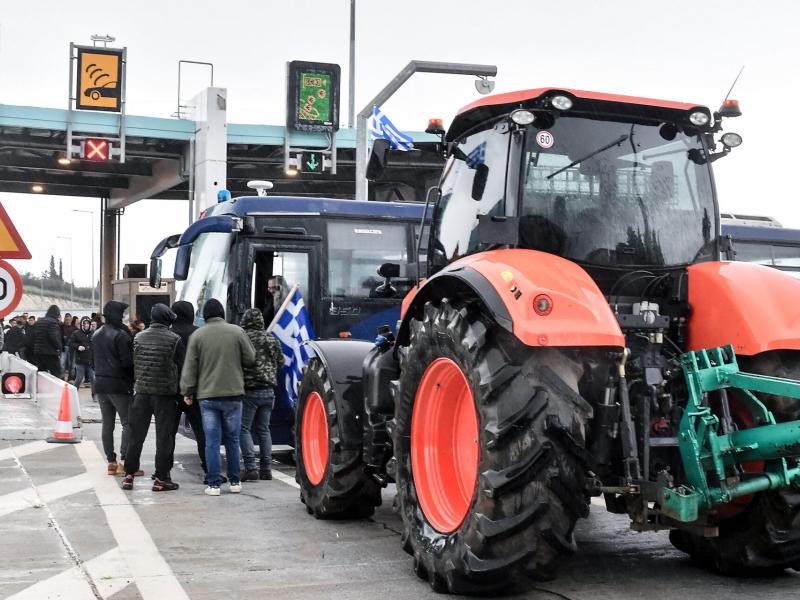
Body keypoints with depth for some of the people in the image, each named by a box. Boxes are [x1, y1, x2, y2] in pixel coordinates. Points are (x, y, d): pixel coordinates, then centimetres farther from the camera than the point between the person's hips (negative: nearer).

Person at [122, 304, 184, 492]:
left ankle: (129, 475, 13)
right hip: (165, 393, -4)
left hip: (141, 392, 4)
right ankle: (161, 478, 4)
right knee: (164, 436, 3)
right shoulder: (174, 339, -8)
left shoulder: (139, 337, 3)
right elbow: (181, 366, -4)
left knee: (136, 434, 11)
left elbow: (133, 364, 9)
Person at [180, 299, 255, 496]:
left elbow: (190, 367, -1)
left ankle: (214, 484, 2)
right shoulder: (237, 332, -3)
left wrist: (187, 391, 7)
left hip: (207, 395, 0)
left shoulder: (197, 335, -2)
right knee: (232, 439, 12)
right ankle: (235, 481, 17)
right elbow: (250, 359, 3)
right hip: (233, 394, 1)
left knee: (212, 441, 3)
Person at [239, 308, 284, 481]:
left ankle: (251, 468, -9)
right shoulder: (272, 339, 8)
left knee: (244, 429, 1)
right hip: (268, 391, 6)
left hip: (249, 390, -5)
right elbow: (281, 362, 14)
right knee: (263, 429, 14)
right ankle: (266, 468, 13)